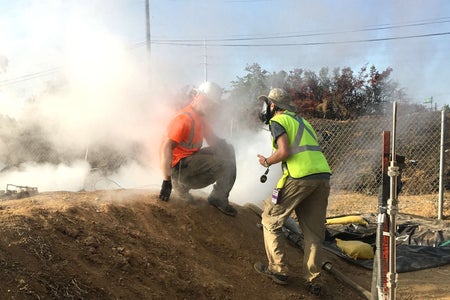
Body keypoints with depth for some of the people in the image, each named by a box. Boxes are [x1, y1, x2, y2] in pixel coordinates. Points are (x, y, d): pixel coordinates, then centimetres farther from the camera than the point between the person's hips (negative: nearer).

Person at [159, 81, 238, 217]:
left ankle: (220, 198, 6)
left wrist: (223, 145, -13)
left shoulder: (201, 117, 12)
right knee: (227, 163, -16)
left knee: (228, 151, 9)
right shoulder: (185, 118, -20)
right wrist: (166, 181, -31)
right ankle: (182, 185, -6)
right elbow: (167, 146, -27)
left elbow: (212, 140, 14)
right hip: (180, 165, -10)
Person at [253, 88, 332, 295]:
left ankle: (278, 270, 12)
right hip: (323, 176, 8)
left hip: (300, 177, -7)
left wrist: (267, 161, 5)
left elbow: (285, 151, -11)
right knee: (314, 231, 11)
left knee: (270, 220, 9)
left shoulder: (278, 121, 3)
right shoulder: (301, 121, 28)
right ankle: (312, 281, 14)